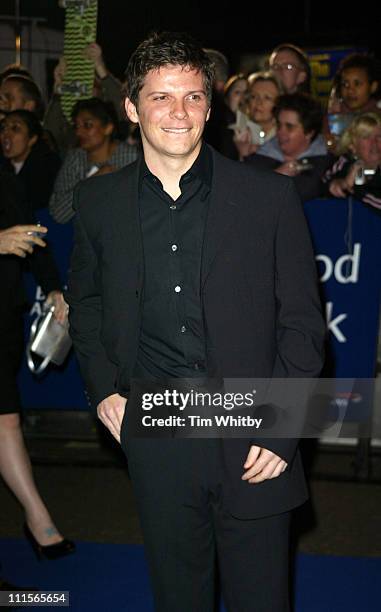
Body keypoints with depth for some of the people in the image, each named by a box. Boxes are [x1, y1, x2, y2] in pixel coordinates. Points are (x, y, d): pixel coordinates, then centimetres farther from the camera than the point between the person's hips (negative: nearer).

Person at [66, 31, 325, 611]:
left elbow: (302, 321, -1)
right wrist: (102, 387, 5)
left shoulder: (271, 197, -4)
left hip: (251, 438, -1)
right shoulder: (98, 201, 3)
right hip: (154, 439, 2)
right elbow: (85, 301, 18)